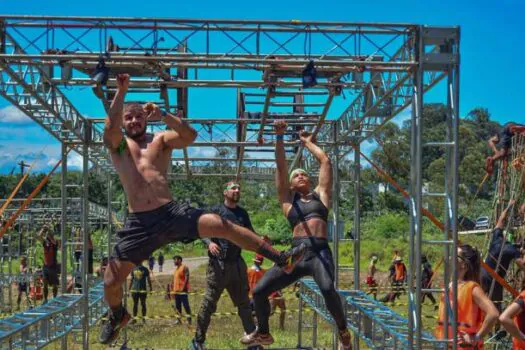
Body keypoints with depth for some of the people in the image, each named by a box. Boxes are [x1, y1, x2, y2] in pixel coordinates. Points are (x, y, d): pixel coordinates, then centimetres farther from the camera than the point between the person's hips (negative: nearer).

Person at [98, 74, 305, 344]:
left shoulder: (161, 140, 13)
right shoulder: (117, 144, 11)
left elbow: (190, 135, -7)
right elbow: (110, 126, -13)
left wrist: (163, 116, -16)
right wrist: (121, 92, -19)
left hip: (171, 212, 0)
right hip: (139, 223, 0)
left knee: (220, 225, -20)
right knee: (111, 282, -1)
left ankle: (281, 259, -18)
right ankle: (117, 315, 34)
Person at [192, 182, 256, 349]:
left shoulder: (243, 213, 12)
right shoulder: (216, 211, -2)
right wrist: (209, 243, -27)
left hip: (237, 263, 5)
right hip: (218, 263, -5)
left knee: (244, 303, 11)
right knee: (209, 302, -5)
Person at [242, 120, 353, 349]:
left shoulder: (321, 195, 20)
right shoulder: (288, 200, 19)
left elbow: (325, 161, 20)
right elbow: (280, 166, 13)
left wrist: (307, 142, 31)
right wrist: (279, 137, 10)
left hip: (320, 253, -2)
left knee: (328, 289, -33)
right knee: (259, 291, -6)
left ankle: (343, 331, -7)